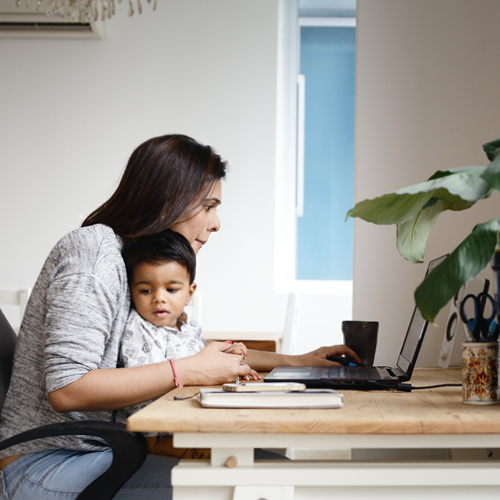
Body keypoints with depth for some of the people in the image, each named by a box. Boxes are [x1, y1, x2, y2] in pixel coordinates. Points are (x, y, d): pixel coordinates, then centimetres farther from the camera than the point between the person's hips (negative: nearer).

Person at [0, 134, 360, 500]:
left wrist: (297, 361, 18)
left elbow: (196, 350, 24)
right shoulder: (95, 249, -16)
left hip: (99, 454, 9)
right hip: (40, 466, -9)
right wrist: (189, 372, -21)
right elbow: (66, 390, -24)